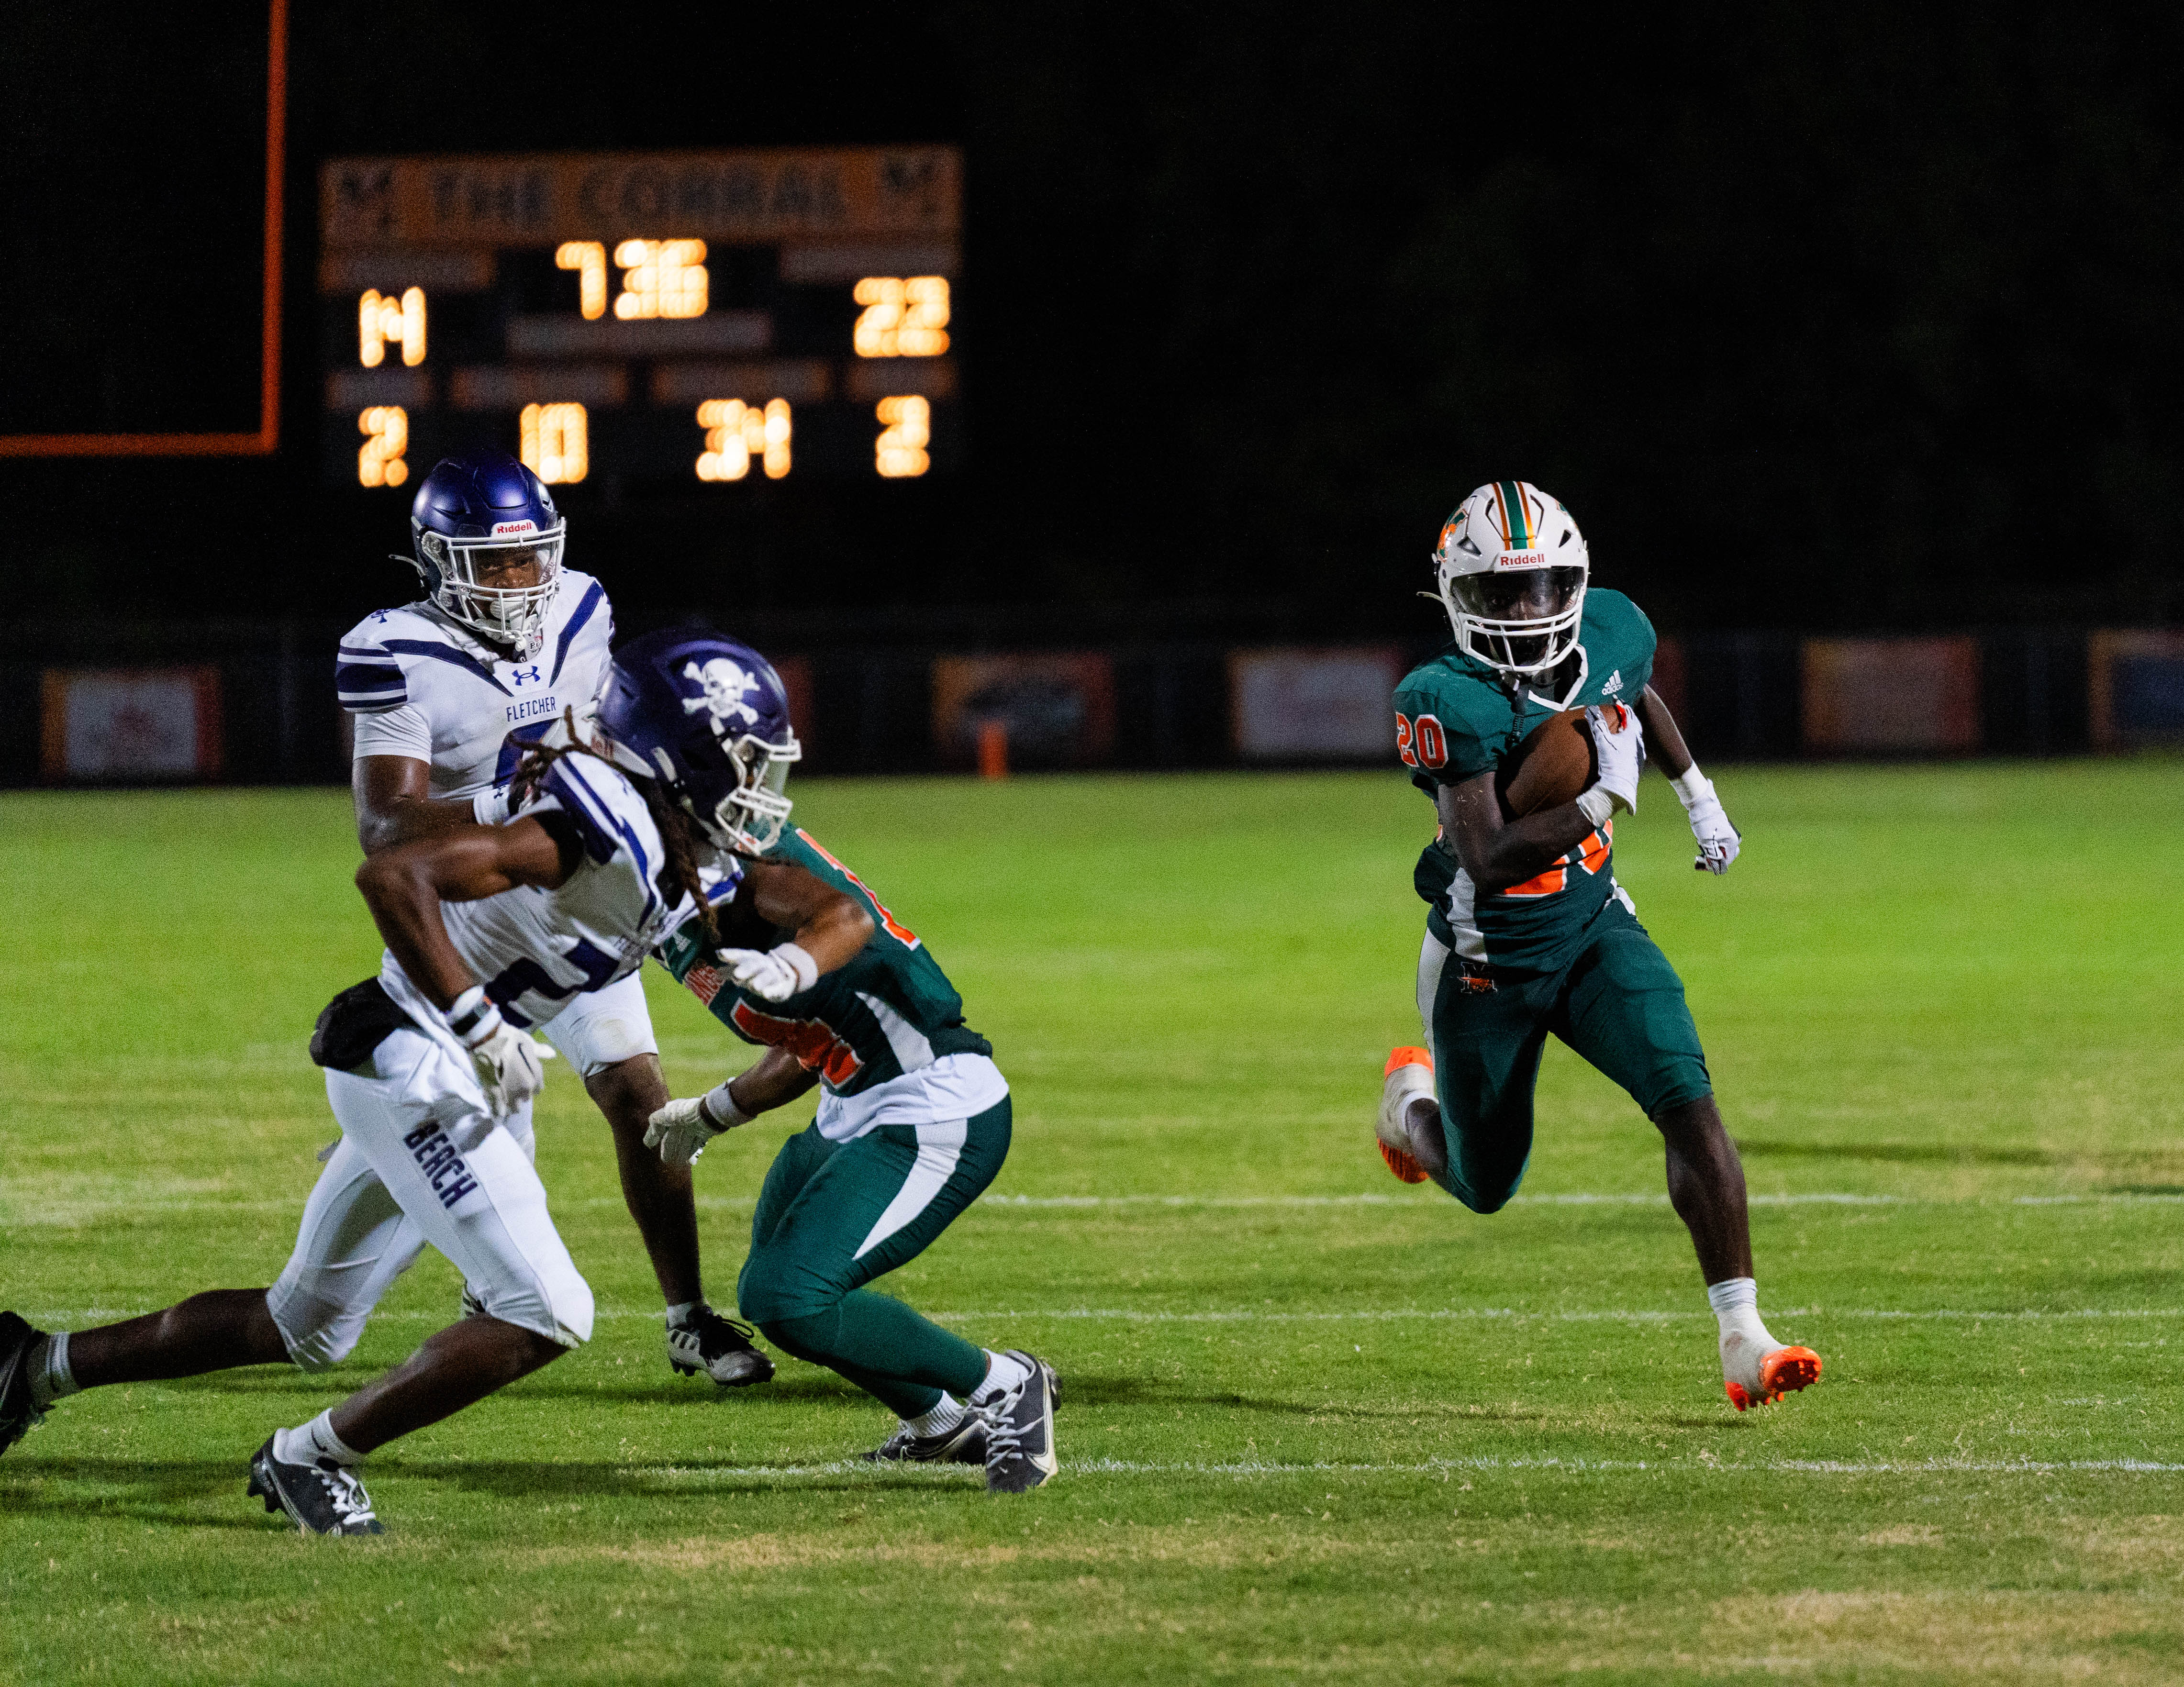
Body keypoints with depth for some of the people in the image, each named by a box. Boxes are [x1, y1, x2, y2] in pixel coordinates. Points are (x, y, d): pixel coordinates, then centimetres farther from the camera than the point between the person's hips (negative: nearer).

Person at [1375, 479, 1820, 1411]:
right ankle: (1414, 1100, 51)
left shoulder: (1610, 634, -9)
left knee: (1689, 1103, -20)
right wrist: (1594, 800, -39)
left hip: (1595, 929, 3)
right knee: (1486, 1188, 15)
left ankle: (1742, 1338, -20)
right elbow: (1489, 862, -33)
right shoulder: (1450, 702, -27)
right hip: (1489, 962, -3)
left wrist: (1701, 799, 22)